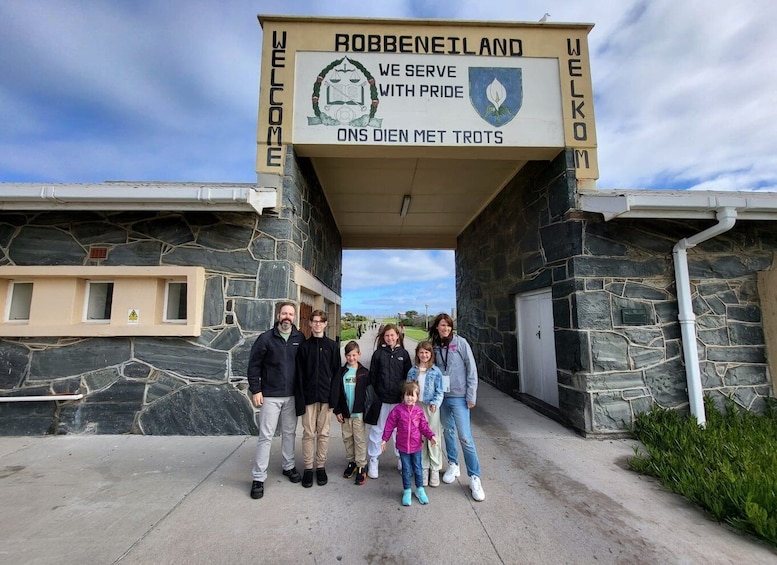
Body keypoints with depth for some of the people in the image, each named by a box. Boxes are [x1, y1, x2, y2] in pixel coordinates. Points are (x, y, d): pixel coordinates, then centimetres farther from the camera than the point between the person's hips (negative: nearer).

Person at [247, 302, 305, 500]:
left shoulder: (300, 338, -2)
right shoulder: (266, 338, -8)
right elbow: (253, 365, -4)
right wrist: (256, 390, -8)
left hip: (292, 395, 3)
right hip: (270, 396, -3)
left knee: (289, 433, 15)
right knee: (266, 436, 2)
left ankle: (289, 466, 33)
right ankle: (258, 478, 15)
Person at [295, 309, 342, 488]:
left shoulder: (332, 346, 1)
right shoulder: (304, 346, 1)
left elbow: (336, 372, 1)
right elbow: (299, 375, -1)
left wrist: (333, 397, -7)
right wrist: (300, 400, -6)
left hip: (326, 396, 0)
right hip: (308, 396, 0)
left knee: (323, 433, 9)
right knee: (308, 433, 7)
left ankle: (321, 467, 24)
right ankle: (308, 468, 22)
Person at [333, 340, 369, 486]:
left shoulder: (364, 372, -4)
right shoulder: (341, 372, 2)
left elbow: (368, 392, -3)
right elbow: (337, 392, 4)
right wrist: (337, 411, 0)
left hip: (359, 412, -3)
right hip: (345, 412, 3)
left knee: (360, 439, 2)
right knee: (347, 438, 14)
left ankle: (361, 467, 13)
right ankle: (351, 462, 30)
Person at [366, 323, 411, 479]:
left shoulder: (403, 353, 3)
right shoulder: (378, 353, 1)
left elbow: (408, 375, 6)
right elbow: (372, 376, 2)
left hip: (399, 399, 1)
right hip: (382, 399, -1)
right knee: (377, 430, 8)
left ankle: (402, 458, 29)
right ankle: (373, 460, 24)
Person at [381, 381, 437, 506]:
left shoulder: (419, 411, -6)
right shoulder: (397, 410, -12)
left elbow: (424, 426, 1)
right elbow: (390, 425, -6)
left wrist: (431, 436, -12)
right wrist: (385, 439, -4)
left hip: (416, 445, 1)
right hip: (403, 445, -1)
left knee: (417, 468, 15)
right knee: (406, 469, 12)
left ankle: (420, 489, 34)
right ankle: (407, 491, 29)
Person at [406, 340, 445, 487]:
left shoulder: (436, 372, -4)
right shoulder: (412, 371, 3)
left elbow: (439, 391, -3)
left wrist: (434, 403, -17)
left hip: (431, 408, -2)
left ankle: (435, 469, 21)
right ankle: (424, 468, 25)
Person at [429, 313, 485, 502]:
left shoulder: (460, 343, -9)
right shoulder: (435, 347, 3)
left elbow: (471, 369, -8)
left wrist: (471, 396, -10)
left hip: (459, 397, -4)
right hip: (442, 396, 5)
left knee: (465, 437, -5)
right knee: (447, 431, 16)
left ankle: (474, 478, 9)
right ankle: (453, 465, 35)